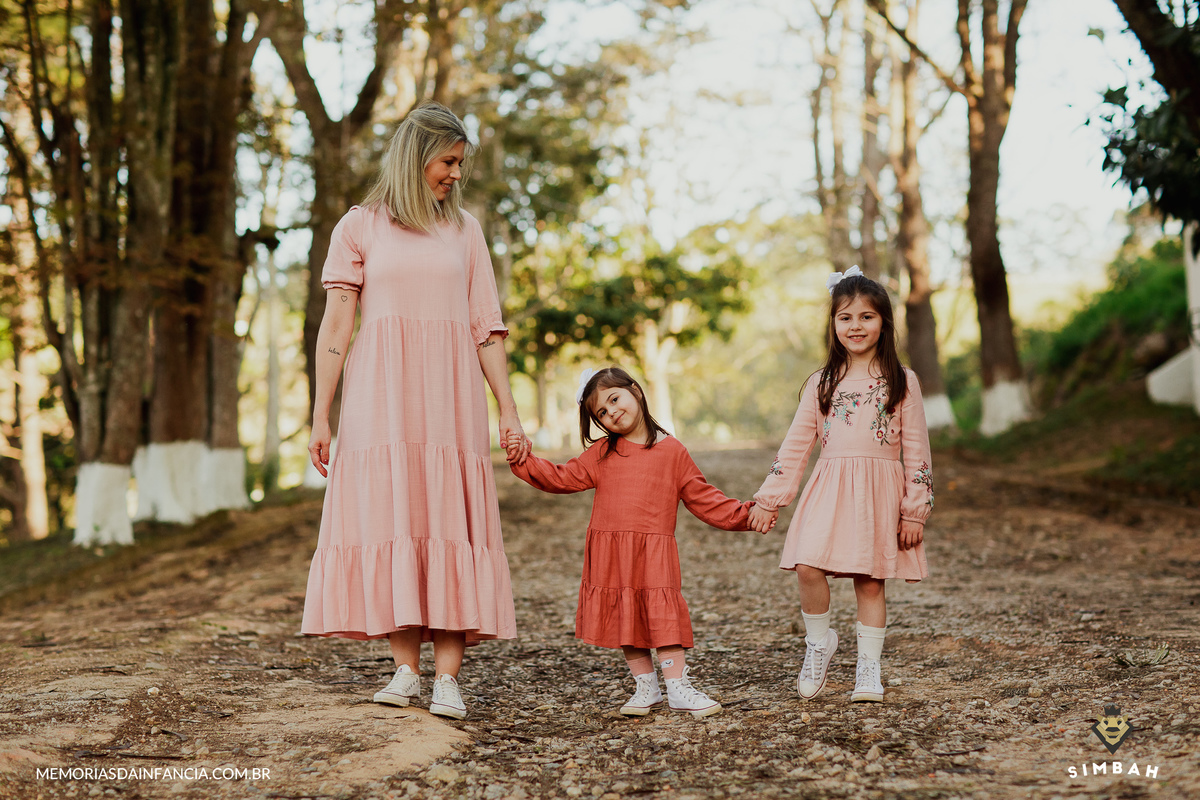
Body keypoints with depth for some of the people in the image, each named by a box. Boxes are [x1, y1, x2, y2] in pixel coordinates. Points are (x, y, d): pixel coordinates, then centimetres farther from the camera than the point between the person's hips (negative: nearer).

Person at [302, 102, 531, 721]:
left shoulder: (464, 229, 14)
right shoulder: (360, 226, 8)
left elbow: (486, 328, 12)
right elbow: (335, 325, 4)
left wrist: (508, 412, 5)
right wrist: (321, 416, -2)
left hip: (448, 396, 1)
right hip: (379, 393, -1)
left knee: (449, 524, -6)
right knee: (388, 519, -6)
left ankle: (447, 677, -7)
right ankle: (405, 668, -1)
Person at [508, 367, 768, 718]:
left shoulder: (672, 451, 4)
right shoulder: (601, 454, 9)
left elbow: (703, 498, 8)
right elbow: (562, 478, 9)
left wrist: (744, 515, 1)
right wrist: (523, 461, -2)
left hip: (654, 553, -2)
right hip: (611, 557, 2)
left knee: (663, 617, -5)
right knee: (625, 621, 6)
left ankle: (679, 688, 2)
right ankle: (646, 686, 19)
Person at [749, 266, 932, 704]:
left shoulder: (902, 381, 3)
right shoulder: (822, 383, 9)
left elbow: (916, 450, 2)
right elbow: (795, 444, 10)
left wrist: (915, 509, -3)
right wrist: (769, 499, 6)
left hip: (880, 491, -1)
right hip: (830, 488, 1)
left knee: (870, 581, 2)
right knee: (808, 566, -15)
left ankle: (868, 670, 15)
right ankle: (818, 642, 9)